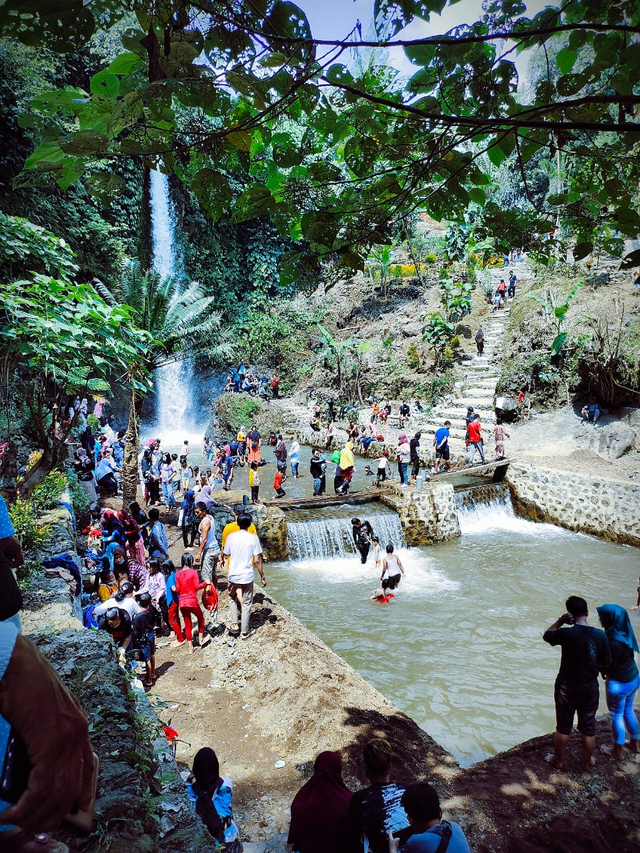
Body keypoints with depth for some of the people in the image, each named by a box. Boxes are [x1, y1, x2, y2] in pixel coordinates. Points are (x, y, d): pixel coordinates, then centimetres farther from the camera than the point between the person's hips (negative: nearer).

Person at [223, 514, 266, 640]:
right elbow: (257, 560, -11)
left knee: (232, 599, 26)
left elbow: (226, 554, 8)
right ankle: (244, 632, 19)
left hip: (233, 575, 2)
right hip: (247, 575, -2)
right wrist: (262, 576, -1)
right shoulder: (253, 538, -11)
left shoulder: (231, 536, -6)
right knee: (246, 604, 11)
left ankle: (234, 625, 22)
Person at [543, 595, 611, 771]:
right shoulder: (600, 635, -13)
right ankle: (587, 762, 38)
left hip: (567, 688, -2)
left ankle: (558, 760, 33)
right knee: (588, 728, 21)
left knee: (563, 727, 15)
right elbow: (606, 663, -1)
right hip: (590, 689, 3)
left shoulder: (566, 634, -22)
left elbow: (546, 635, -2)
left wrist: (560, 621, -4)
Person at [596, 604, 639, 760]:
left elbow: (608, 667, -22)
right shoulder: (625, 633, -7)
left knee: (617, 716, 14)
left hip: (619, 684, -8)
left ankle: (618, 751, 32)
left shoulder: (615, 643, -34)